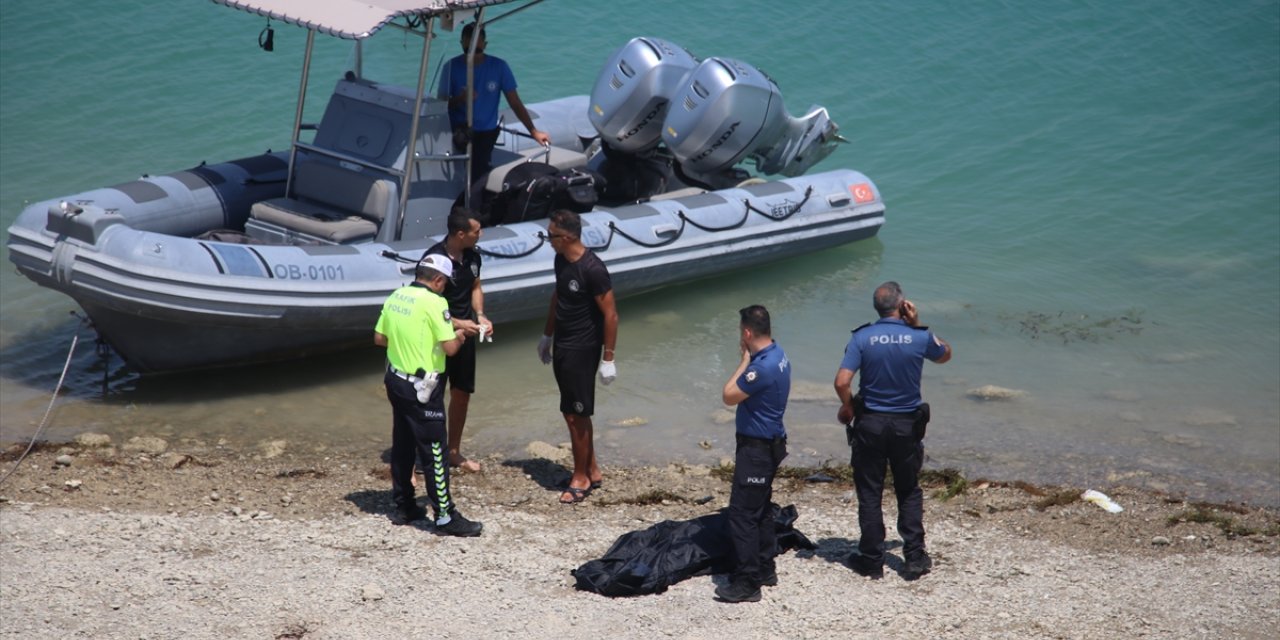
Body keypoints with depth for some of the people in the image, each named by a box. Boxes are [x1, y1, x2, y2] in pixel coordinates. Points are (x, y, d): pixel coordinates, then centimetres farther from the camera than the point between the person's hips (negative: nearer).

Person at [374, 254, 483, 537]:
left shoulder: (395, 297, 4)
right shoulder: (434, 302, -17)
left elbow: (379, 338, 11)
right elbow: (449, 347, -19)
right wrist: (459, 337, 2)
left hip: (396, 380, 8)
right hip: (421, 388, -8)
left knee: (402, 446, 18)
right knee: (434, 452, -2)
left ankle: (403, 507, 27)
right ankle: (446, 517, 2)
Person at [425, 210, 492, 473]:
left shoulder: (472, 256, 0)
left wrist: (479, 315, -2)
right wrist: (458, 324, -25)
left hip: (465, 335, 8)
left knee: (462, 393, 16)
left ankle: (454, 452, 31)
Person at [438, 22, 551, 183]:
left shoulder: (499, 67, -1)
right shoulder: (452, 67, -2)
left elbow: (515, 103, 0)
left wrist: (533, 131, -9)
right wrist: (459, 100, -21)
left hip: (486, 132, 0)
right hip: (459, 129, 0)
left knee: (477, 168, -25)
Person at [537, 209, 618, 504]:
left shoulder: (592, 269, -23)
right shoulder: (561, 260, 3)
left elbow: (610, 315, -19)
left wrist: (608, 358, -18)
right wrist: (547, 335, 23)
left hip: (582, 350, -9)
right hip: (562, 347, 9)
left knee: (576, 415, -1)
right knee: (572, 412, 16)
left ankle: (581, 478, 13)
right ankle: (592, 471, 28)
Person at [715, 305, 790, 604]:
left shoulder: (763, 367, -28)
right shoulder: (776, 353, 5)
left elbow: (729, 396, -16)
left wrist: (745, 360, -11)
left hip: (757, 448, -11)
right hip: (770, 442, 11)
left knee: (743, 513, -7)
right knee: (761, 509, 20)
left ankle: (746, 582, -5)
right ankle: (765, 569, 31)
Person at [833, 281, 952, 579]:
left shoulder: (862, 338, -11)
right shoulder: (919, 338, -9)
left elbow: (842, 382, -18)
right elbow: (945, 354, 14)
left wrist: (847, 407, 1)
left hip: (870, 423, -1)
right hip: (907, 424, 1)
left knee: (869, 493, 9)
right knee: (909, 492, 15)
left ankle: (872, 560, 13)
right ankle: (914, 557, 14)